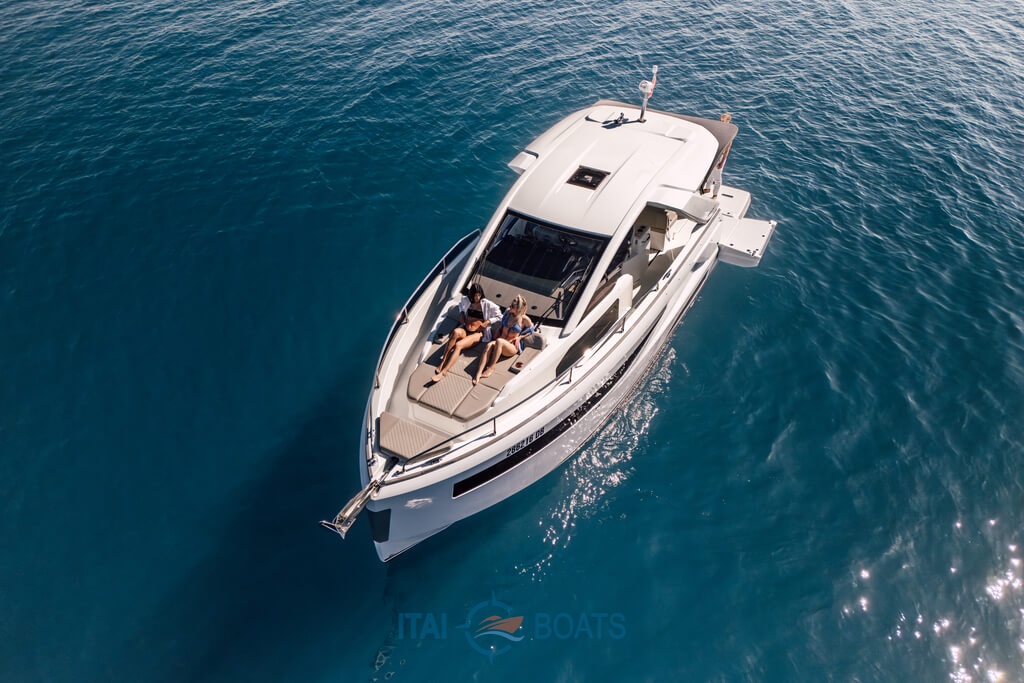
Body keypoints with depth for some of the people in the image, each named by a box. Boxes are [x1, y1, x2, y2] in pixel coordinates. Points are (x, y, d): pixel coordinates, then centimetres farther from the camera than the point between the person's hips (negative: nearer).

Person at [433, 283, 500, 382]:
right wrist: (461, 315, 14)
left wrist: (486, 323, -9)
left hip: (477, 333, -3)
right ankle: (443, 362, -36)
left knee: (458, 345, -32)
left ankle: (443, 372, -39)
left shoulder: (487, 304, -3)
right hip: (465, 330, 3)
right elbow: (460, 306, 33)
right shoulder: (466, 301, 8)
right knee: (456, 332, -37)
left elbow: (499, 316, 1)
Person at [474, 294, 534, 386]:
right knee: (489, 345, -33)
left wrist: (519, 337, 0)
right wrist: (495, 337, 8)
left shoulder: (525, 320, -4)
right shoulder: (508, 313, 8)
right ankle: (478, 374, -47)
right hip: (500, 344, 4)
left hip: (512, 347, -4)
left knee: (499, 341, -38)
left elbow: (530, 331, 12)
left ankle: (491, 368, -31)